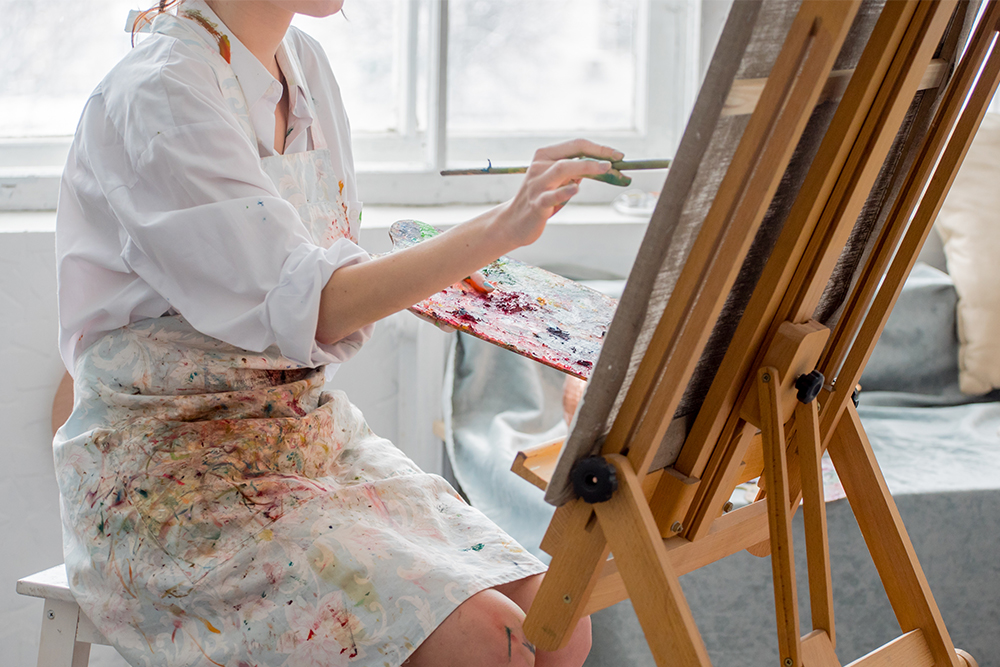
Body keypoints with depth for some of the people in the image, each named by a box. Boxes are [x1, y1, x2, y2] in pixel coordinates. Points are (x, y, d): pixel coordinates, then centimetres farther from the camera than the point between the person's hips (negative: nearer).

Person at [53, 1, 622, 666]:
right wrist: (501, 228, -33)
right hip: (173, 472, -8)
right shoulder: (154, 96, -18)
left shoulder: (304, 63, 8)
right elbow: (304, 305, -27)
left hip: (314, 434, 8)